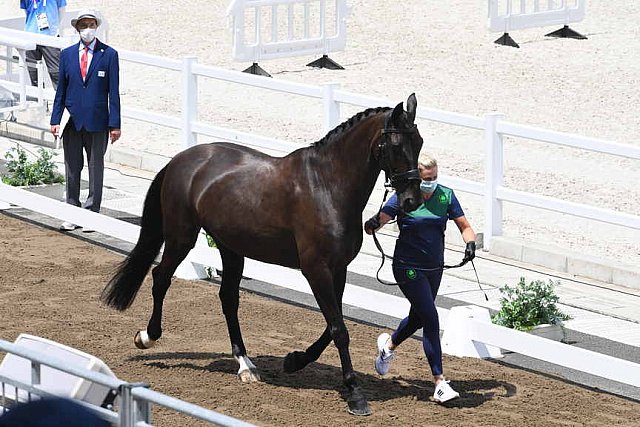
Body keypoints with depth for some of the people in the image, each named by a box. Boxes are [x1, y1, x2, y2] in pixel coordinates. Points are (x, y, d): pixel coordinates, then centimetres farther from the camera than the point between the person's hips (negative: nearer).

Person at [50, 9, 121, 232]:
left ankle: (92, 213, 12)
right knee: (72, 169, 8)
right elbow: (61, 89, 10)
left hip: (97, 121, -2)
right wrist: (55, 119, 2)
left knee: (95, 168, 5)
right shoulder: (67, 54, 7)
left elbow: (113, 92, -2)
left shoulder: (109, 54, 0)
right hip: (72, 121, 3)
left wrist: (114, 124, -6)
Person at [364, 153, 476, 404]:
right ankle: (440, 384, -13)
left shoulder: (446, 196, 0)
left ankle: (388, 345, 54)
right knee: (431, 319, -14)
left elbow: (465, 226, 2)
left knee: (418, 317, 22)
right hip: (408, 268, -6)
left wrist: (470, 243, -19)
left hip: (434, 268, 6)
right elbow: (378, 221, -18)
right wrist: (372, 225, -41)